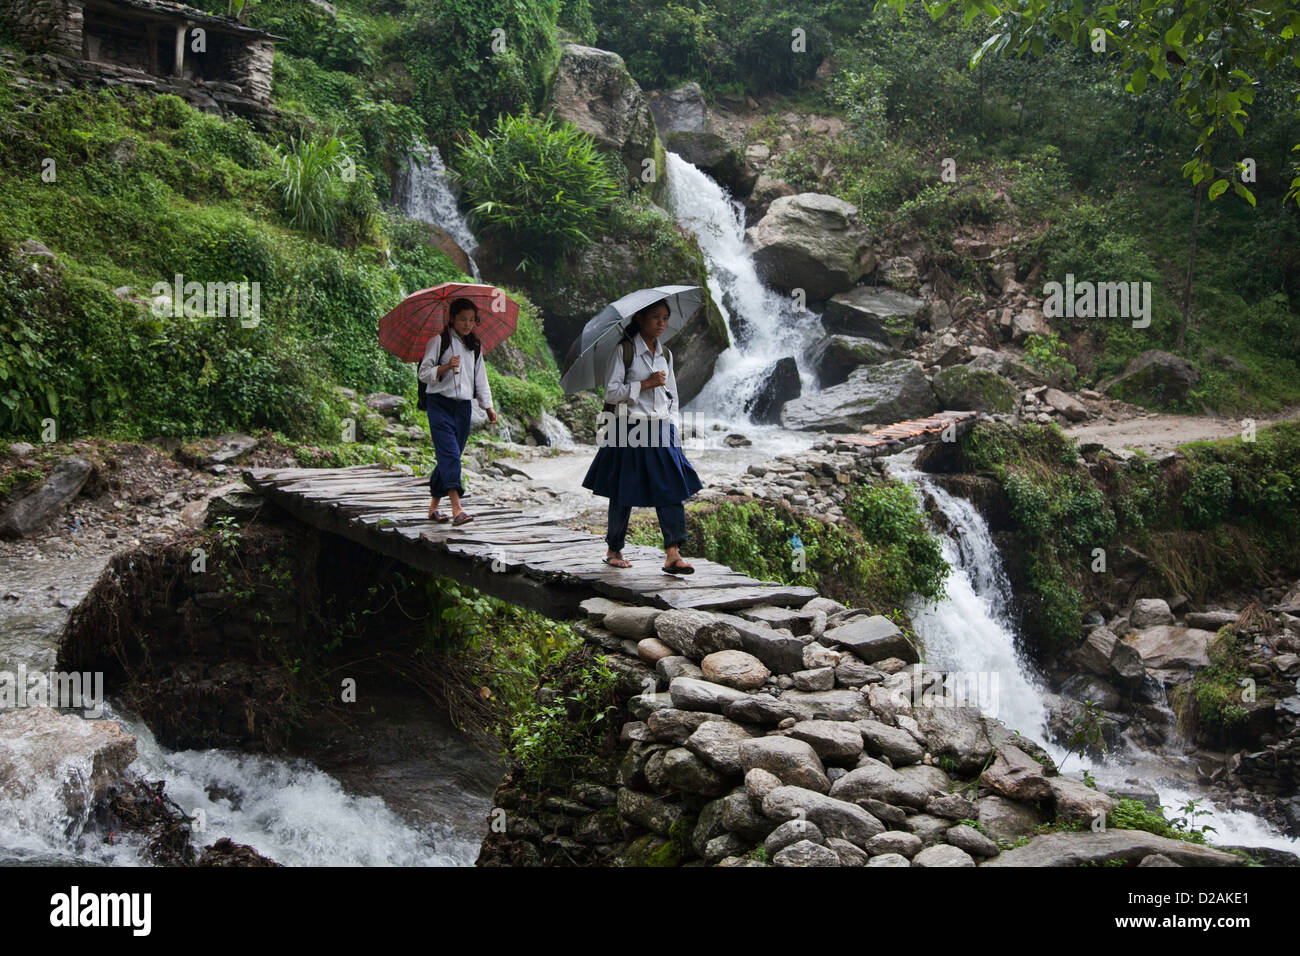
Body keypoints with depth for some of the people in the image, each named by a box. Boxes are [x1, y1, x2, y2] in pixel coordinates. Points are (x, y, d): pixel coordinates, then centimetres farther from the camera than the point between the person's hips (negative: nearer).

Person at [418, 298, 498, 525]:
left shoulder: (474, 347, 16)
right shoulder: (439, 341, 0)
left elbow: (480, 379, 19)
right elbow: (423, 373, -3)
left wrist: (488, 406, 10)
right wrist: (446, 367, -18)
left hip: (463, 406, 5)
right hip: (440, 404, -5)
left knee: (452, 455, 6)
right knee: (449, 453, -17)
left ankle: (434, 506, 17)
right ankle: (457, 508, -27)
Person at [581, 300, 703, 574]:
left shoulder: (665, 354, 14)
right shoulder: (624, 351, -4)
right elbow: (611, 392, -10)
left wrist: (670, 425, 11)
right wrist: (646, 383, -14)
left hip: (661, 430, 5)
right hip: (630, 429, -5)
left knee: (671, 489, -8)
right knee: (624, 493, 3)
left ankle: (673, 554, -12)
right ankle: (614, 550, 20)